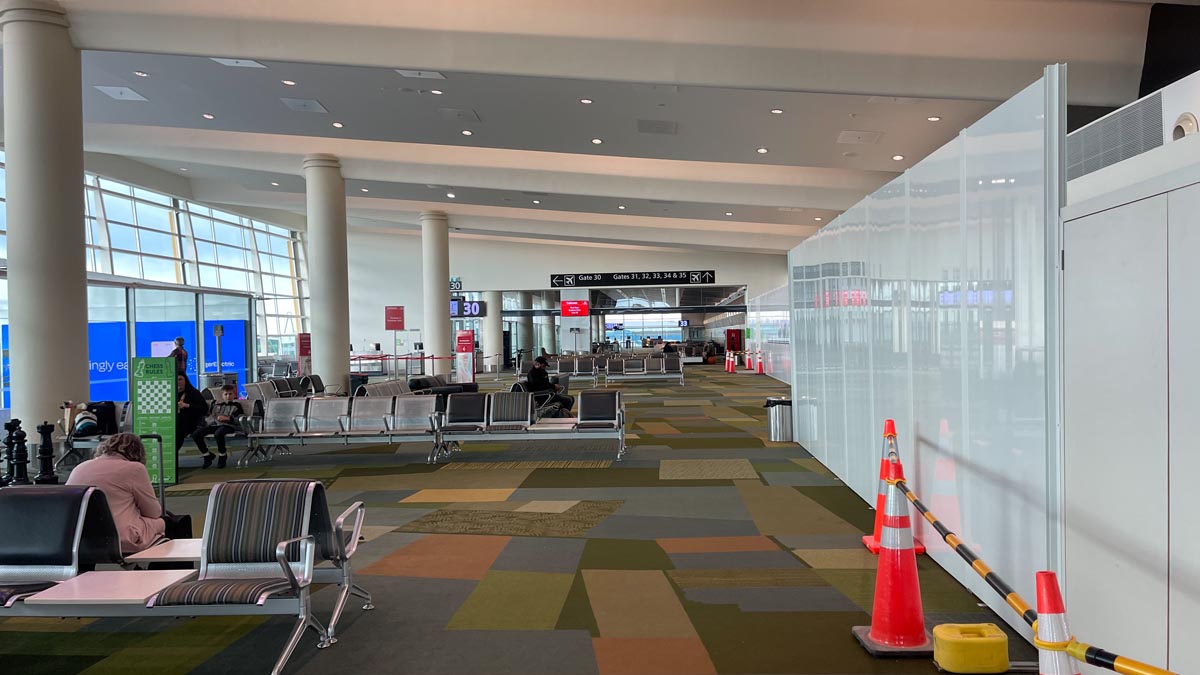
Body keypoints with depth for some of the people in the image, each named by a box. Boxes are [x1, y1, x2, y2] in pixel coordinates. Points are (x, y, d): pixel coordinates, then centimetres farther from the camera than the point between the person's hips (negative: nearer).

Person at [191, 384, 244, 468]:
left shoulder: (236, 405, 7)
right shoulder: (217, 404, 22)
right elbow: (208, 413, 31)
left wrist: (227, 418, -17)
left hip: (228, 425, -6)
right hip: (214, 425, 6)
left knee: (218, 433, -41)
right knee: (195, 434, -14)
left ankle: (222, 456, -18)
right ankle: (207, 455, 2)